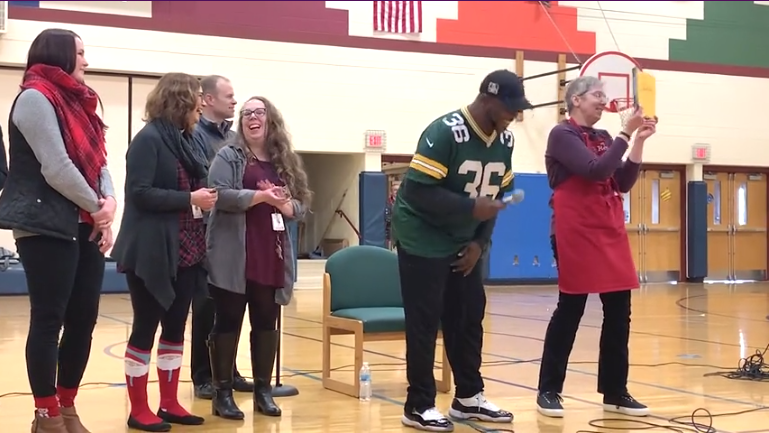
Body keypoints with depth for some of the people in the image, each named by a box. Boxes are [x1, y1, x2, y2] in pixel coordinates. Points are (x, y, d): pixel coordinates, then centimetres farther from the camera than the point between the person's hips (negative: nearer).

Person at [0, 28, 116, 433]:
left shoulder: (75, 101, 17)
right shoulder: (35, 98, -9)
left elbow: (97, 160, 13)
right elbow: (56, 168, -17)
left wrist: (109, 202, -5)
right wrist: (97, 206, -7)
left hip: (84, 227, 8)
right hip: (47, 227, -8)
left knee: (83, 318, 8)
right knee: (48, 320, -1)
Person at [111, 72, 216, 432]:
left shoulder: (183, 140, 13)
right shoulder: (148, 139, -12)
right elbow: (139, 193, -19)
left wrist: (204, 195, 0)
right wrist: (190, 198, -18)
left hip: (184, 252, 8)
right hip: (152, 253, -8)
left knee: (176, 326, 12)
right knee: (146, 326, 0)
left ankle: (169, 403, 21)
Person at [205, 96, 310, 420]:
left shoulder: (286, 161, 13)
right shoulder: (229, 156, -1)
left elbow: (301, 205, 11)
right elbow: (220, 195, -15)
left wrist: (283, 203, -10)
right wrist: (264, 195, -18)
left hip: (272, 257, 5)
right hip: (234, 257, -4)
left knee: (266, 323, 9)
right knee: (228, 321, 1)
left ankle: (263, 389, 19)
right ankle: (222, 392, 7)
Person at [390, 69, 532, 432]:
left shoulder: (504, 139, 2)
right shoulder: (445, 132, -23)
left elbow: (497, 195, 8)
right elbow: (417, 191, -27)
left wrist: (479, 242, -3)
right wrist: (471, 208, -29)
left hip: (464, 243, 8)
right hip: (423, 241, -7)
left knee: (469, 318, 9)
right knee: (424, 324, -4)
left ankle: (468, 399, 21)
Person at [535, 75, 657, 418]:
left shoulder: (603, 138, 15)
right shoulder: (562, 135, -6)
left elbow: (623, 184, 10)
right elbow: (595, 171, -18)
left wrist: (639, 143, 2)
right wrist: (626, 134, -15)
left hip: (611, 233, 7)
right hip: (577, 234, -7)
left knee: (619, 312, 5)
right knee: (570, 310, -4)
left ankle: (615, 392, 13)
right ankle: (549, 391, 6)